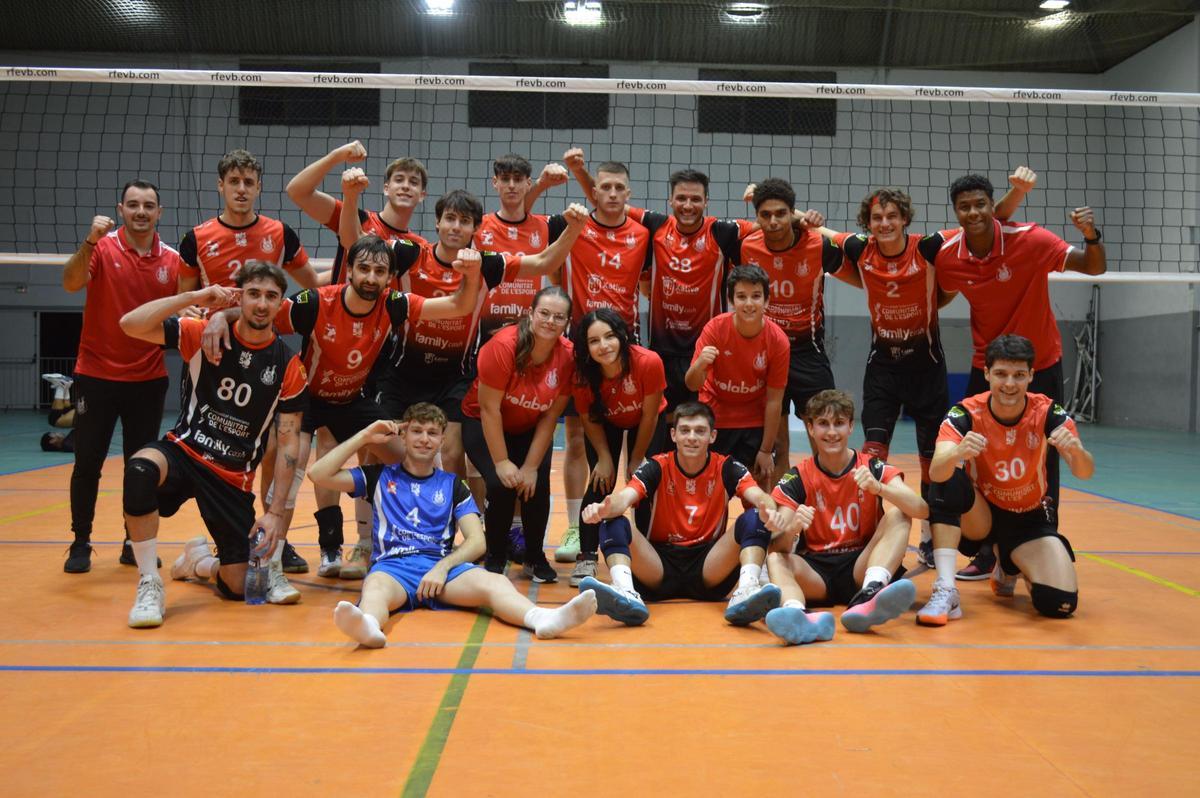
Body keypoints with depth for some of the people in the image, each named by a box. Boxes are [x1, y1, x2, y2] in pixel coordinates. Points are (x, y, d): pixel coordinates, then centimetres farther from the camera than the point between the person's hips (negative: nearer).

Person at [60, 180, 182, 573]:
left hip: (149, 379, 2)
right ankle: (80, 543, 15)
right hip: (97, 375, -2)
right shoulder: (103, 247, -5)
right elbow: (71, 283, -22)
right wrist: (90, 242, -36)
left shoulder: (172, 260, 2)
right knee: (87, 464, 2)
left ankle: (135, 542, 21)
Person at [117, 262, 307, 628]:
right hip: (183, 451, -1)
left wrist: (276, 511, -11)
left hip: (234, 477, 1)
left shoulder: (288, 366, -5)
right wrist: (192, 297, -21)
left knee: (238, 588, -2)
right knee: (141, 469, -39)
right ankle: (149, 585, -21)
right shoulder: (202, 333, -4)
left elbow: (289, 442, -5)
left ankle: (197, 560, 37)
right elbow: (130, 324, -15)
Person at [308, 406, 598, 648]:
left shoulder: (452, 485, 20)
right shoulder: (381, 477, 20)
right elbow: (318, 474, 11)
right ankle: (368, 626, -73)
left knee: (494, 582, -31)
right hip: (392, 565, -1)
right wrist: (364, 437, 10)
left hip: (442, 565, 1)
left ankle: (543, 619, -60)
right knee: (376, 586, -39)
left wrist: (443, 567, -11)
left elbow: (477, 541, 8)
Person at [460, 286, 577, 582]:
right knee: (501, 485, -21)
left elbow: (550, 418, -12)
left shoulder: (567, 356, -19)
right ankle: (495, 558, 3)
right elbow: (489, 408, -23)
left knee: (538, 485, -16)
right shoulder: (504, 346, -29)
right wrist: (502, 463, -22)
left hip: (530, 430, 3)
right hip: (483, 424, -3)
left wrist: (531, 466, -16)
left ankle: (535, 558, 9)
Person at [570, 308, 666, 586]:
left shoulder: (648, 362, -38)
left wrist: (637, 460, -14)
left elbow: (649, 416, -24)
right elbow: (589, 419, -13)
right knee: (600, 484, -9)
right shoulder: (583, 373, -31)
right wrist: (605, 459, -17)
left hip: (644, 423, -1)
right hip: (607, 424, 1)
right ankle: (587, 558, 0)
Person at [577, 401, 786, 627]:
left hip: (709, 569, 0)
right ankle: (626, 594, -49)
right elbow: (625, 497, -19)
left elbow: (759, 497, -16)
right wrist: (604, 509, -44)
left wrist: (769, 512, -42)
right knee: (614, 525, -24)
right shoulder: (657, 467, -1)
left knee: (753, 520, -22)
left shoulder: (726, 469, 0)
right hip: (659, 567, 0)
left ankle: (746, 591, -45)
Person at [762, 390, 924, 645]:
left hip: (860, 568, 0)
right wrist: (792, 527, -36)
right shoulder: (797, 478, 0)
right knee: (774, 557, -28)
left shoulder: (872, 468, -1)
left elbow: (921, 510, -17)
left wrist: (878, 488, -35)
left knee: (898, 515, -21)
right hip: (816, 572, 0)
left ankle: (869, 594, -45)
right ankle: (799, 615, -59)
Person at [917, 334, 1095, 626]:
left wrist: (1077, 451, -51)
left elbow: (1084, 472, -27)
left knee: (1060, 603, -20)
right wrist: (958, 453, -59)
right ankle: (945, 592, -30)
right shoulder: (966, 413, -21)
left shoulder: (1048, 413, -16)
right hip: (979, 517, -1)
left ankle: (1010, 568, 17)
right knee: (948, 480, -33)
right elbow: (935, 473, -36)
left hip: (1030, 518, 2)